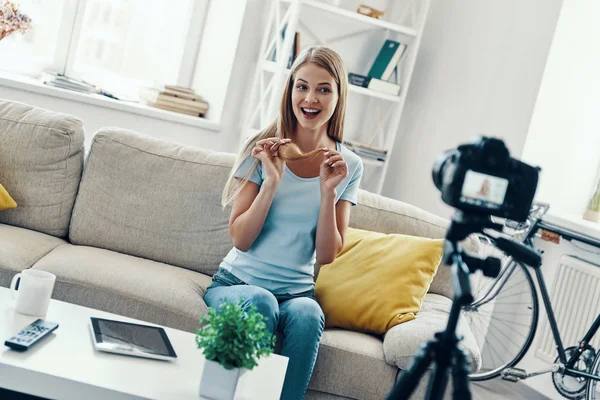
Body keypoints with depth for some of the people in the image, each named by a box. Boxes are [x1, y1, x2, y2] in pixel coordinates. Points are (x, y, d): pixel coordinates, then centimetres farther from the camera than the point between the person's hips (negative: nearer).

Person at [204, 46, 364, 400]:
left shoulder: (349, 166, 2)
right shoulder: (263, 150, -2)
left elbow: (327, 256, -1)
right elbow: (240, 239, -7)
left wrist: (328, 191, -14)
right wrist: (272, 181, -19)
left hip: (297, 292, 1)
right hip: (238, 281, -1)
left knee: (307, 315, -32)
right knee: (261, 302, -34)